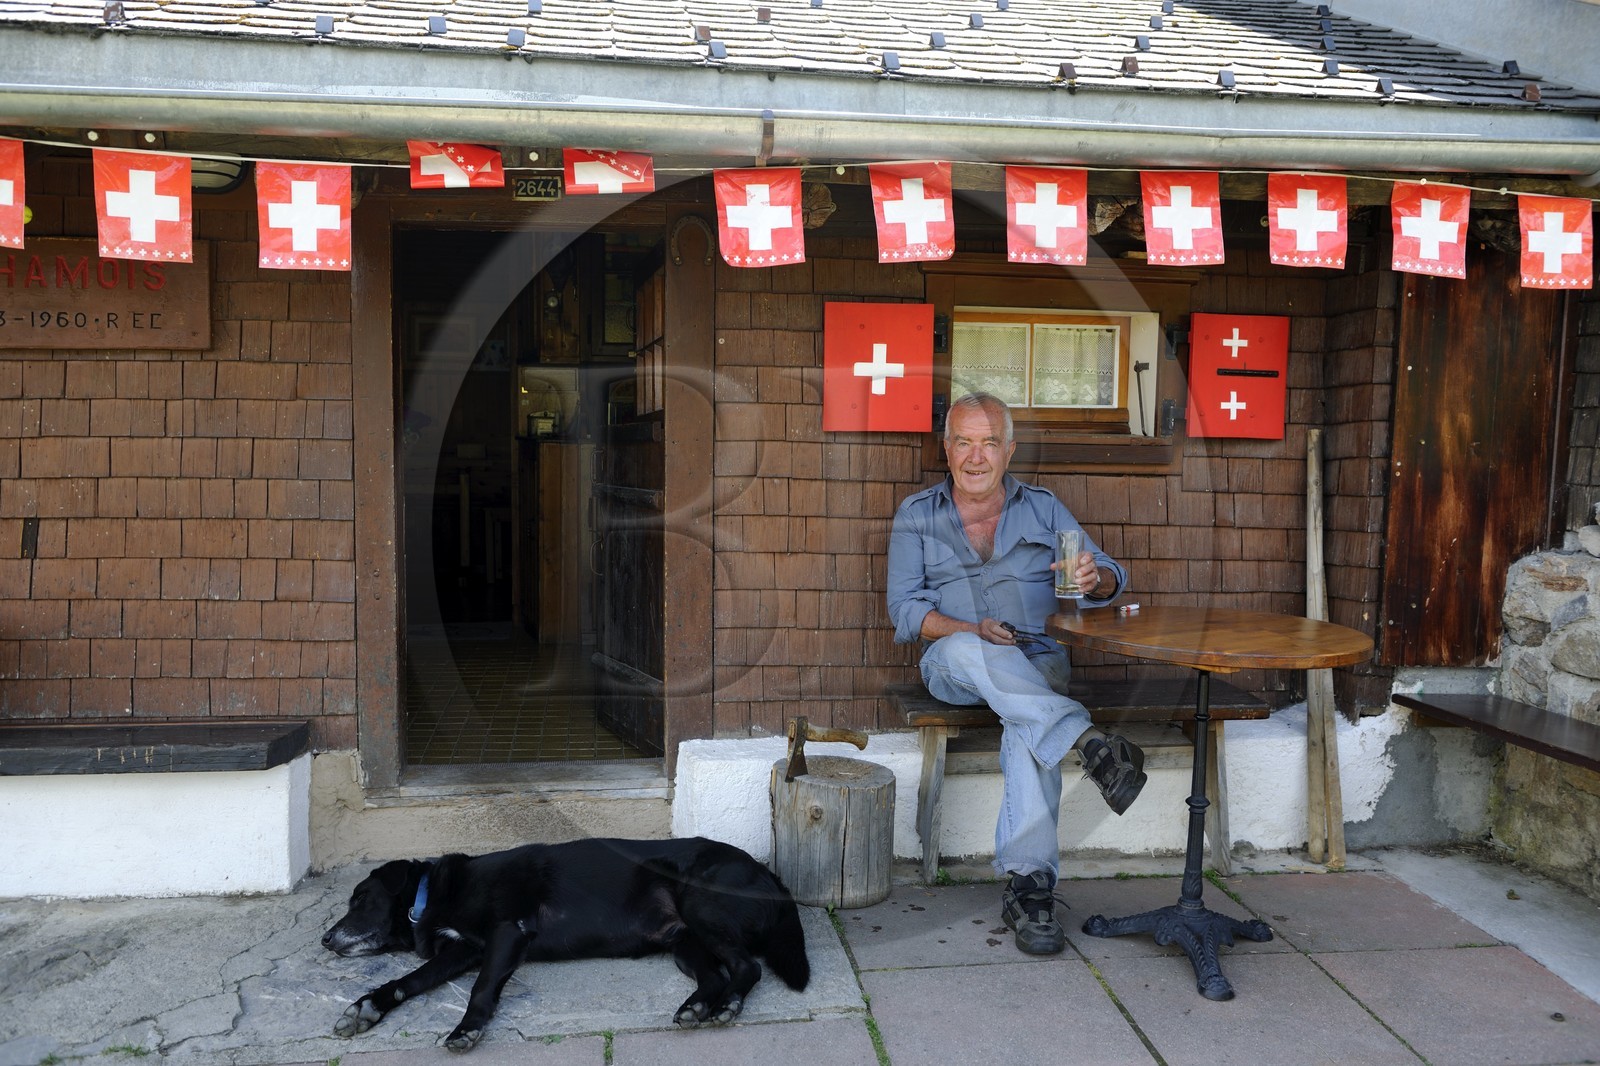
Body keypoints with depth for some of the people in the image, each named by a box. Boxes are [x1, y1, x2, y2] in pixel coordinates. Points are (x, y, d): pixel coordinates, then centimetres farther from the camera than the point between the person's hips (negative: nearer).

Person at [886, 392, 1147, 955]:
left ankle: (1028, 882, -35)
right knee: (969, 651, -38)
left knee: (1027, 722, -34)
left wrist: (1096, 578, -17)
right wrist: (972, 630, -16)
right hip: (952, 667, 0)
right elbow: (904, 607, 3)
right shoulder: (916, 514, 13)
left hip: (1038, 661, 1)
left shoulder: (1042, 508, 16)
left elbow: (1111, 575, 10)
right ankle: (1086, 741, -46)